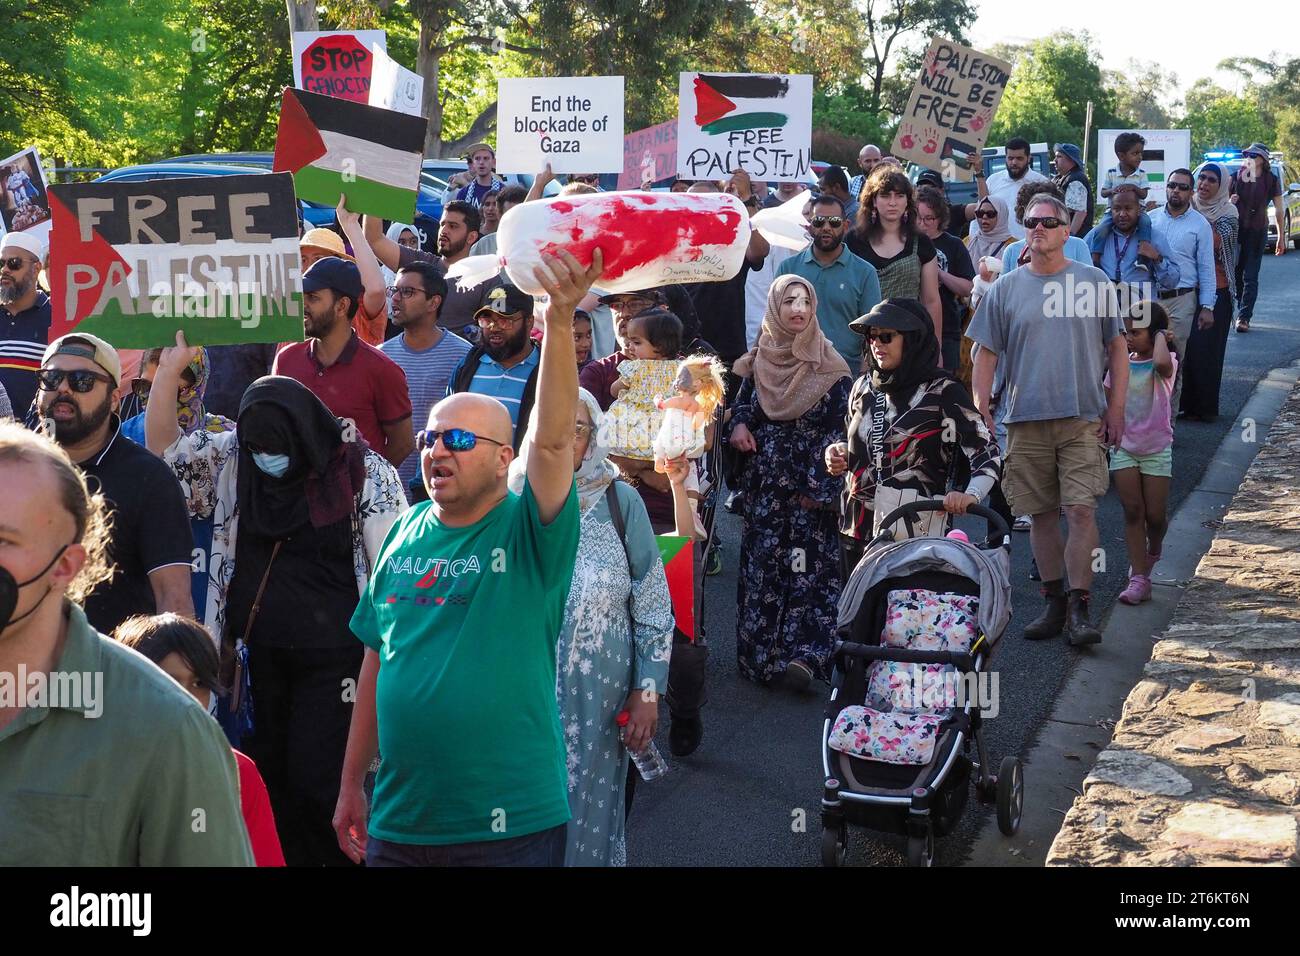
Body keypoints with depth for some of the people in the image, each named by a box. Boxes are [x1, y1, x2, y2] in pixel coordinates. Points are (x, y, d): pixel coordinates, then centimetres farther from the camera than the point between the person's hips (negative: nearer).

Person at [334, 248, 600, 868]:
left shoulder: (528, 533, -8)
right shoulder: (407, 534, 6)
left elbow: (553, 441, -26)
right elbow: (377, 661, 11)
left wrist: (559, 318, -36)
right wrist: (351, 784, 12)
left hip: (510, 827, -4)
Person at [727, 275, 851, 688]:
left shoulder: (829, 366, -1)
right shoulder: (757, 362, 7)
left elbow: (839, 429, -4)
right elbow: (742, 405, 18)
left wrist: (818, 487, -12)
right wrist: (738, 426, -6)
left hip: (810, 482, -3)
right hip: (764, 481, 3)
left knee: (808, 563, -9)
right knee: (761, 561, 1)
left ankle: (802, 653, -11)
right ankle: (760, 654, 7)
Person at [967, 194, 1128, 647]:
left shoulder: (1094, 281, 6)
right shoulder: (1005, 288, 8)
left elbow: (1117, 348, 9)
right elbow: (986, 354, 9)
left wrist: (1115, 409, 3)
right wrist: (980, 412, 0)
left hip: (1084, 419, -1)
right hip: (1026, 420, 2)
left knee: (1081, 510, -10)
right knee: (1042, 514, 7)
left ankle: (1079, 608, -5)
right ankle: (1054, 603, 17)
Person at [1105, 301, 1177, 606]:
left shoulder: (1165, 363, -13)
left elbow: (1162, 362, -39)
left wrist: (1161, 337, -23)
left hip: (1156, 448, -3)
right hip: (1124, 447, 3)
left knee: (1154, 515, 4)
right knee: (1132, 511, -1)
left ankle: (1153, 553, 37)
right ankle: (1139, 578, -1)